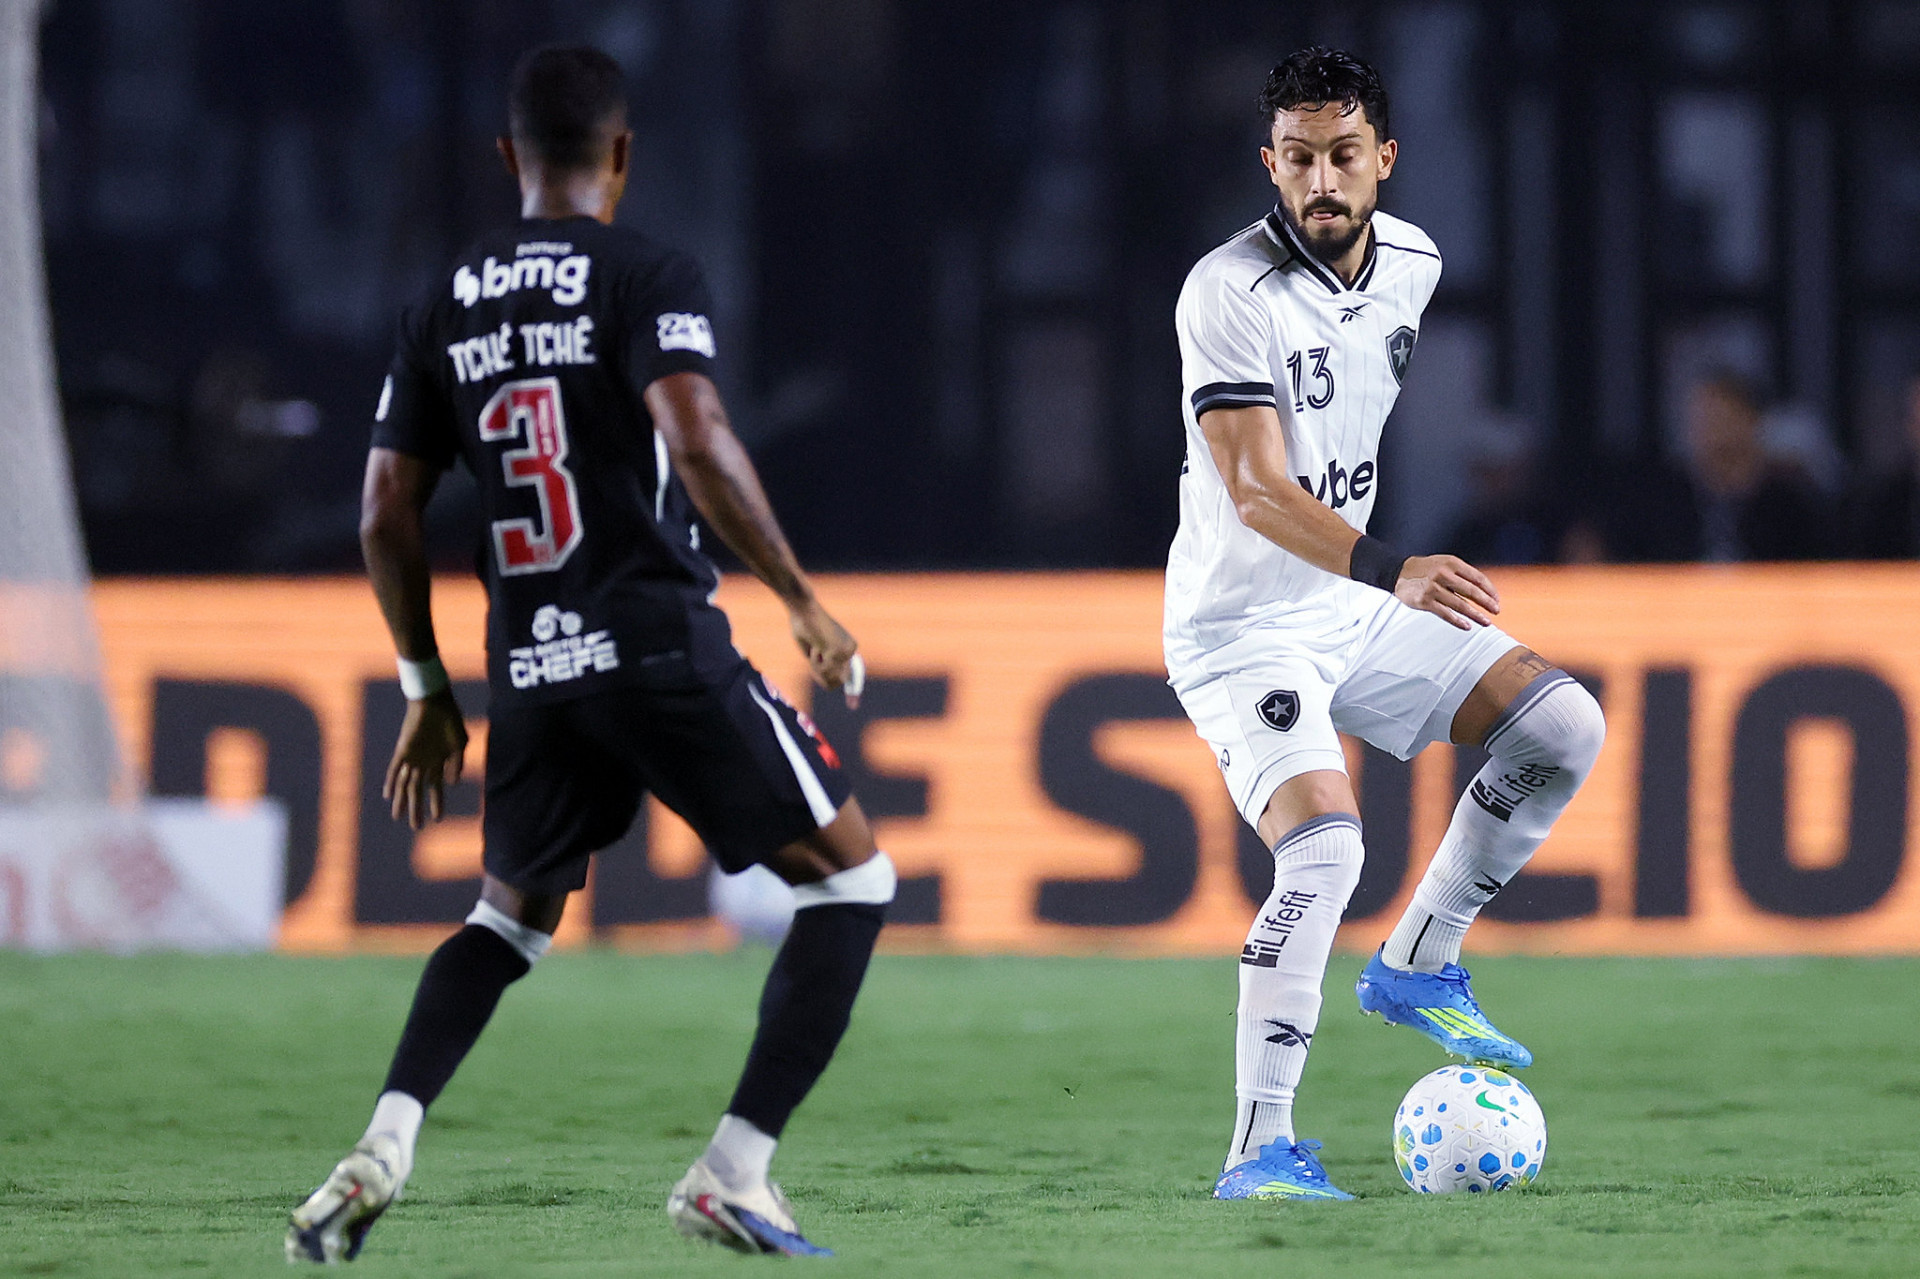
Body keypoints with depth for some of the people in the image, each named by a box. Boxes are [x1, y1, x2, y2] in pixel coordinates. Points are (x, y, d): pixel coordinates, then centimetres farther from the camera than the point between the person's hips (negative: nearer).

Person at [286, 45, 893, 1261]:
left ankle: (383, 1148, 3)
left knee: (513, 915, 26)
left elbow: (389, 515, 12)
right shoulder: (648, 276, -5)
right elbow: (698, 443, -21)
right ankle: (734, 1171, -4)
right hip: (662, 647, -6)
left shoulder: (447, 308, 12)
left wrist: (428, 691, 22)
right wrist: (803, 599, -12)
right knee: (852, 877, 7)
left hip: (530, 670, 6)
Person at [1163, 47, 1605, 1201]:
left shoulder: (1414, 263, 1)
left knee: (1564, 727, 1)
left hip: (1359, 607, 8)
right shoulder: (1230, 291, -22)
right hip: (1242, 626, -8)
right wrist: (1390, 571, -47)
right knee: (1325, 845, -26)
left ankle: (1418, 965, 13)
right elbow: (1256, 493, -32)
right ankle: (1260, 1148, -22)